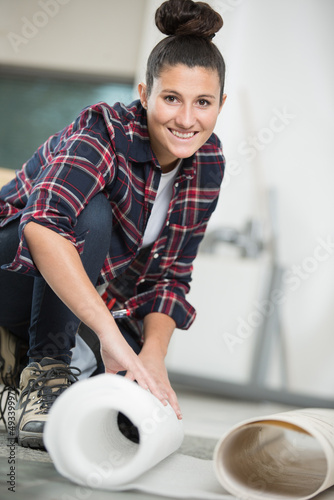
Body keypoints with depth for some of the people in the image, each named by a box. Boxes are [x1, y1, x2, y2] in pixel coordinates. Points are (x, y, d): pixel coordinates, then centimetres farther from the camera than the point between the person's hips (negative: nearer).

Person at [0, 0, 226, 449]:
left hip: (80, 296, 6)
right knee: (90, 214, -34)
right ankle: (45, 365, -18)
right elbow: (43, 223, -46)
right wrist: (109, 333, -52)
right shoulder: (106, 131, -27)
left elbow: (170, 274, -4)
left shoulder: (207, 162, -8)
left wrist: (154, 354, -22)